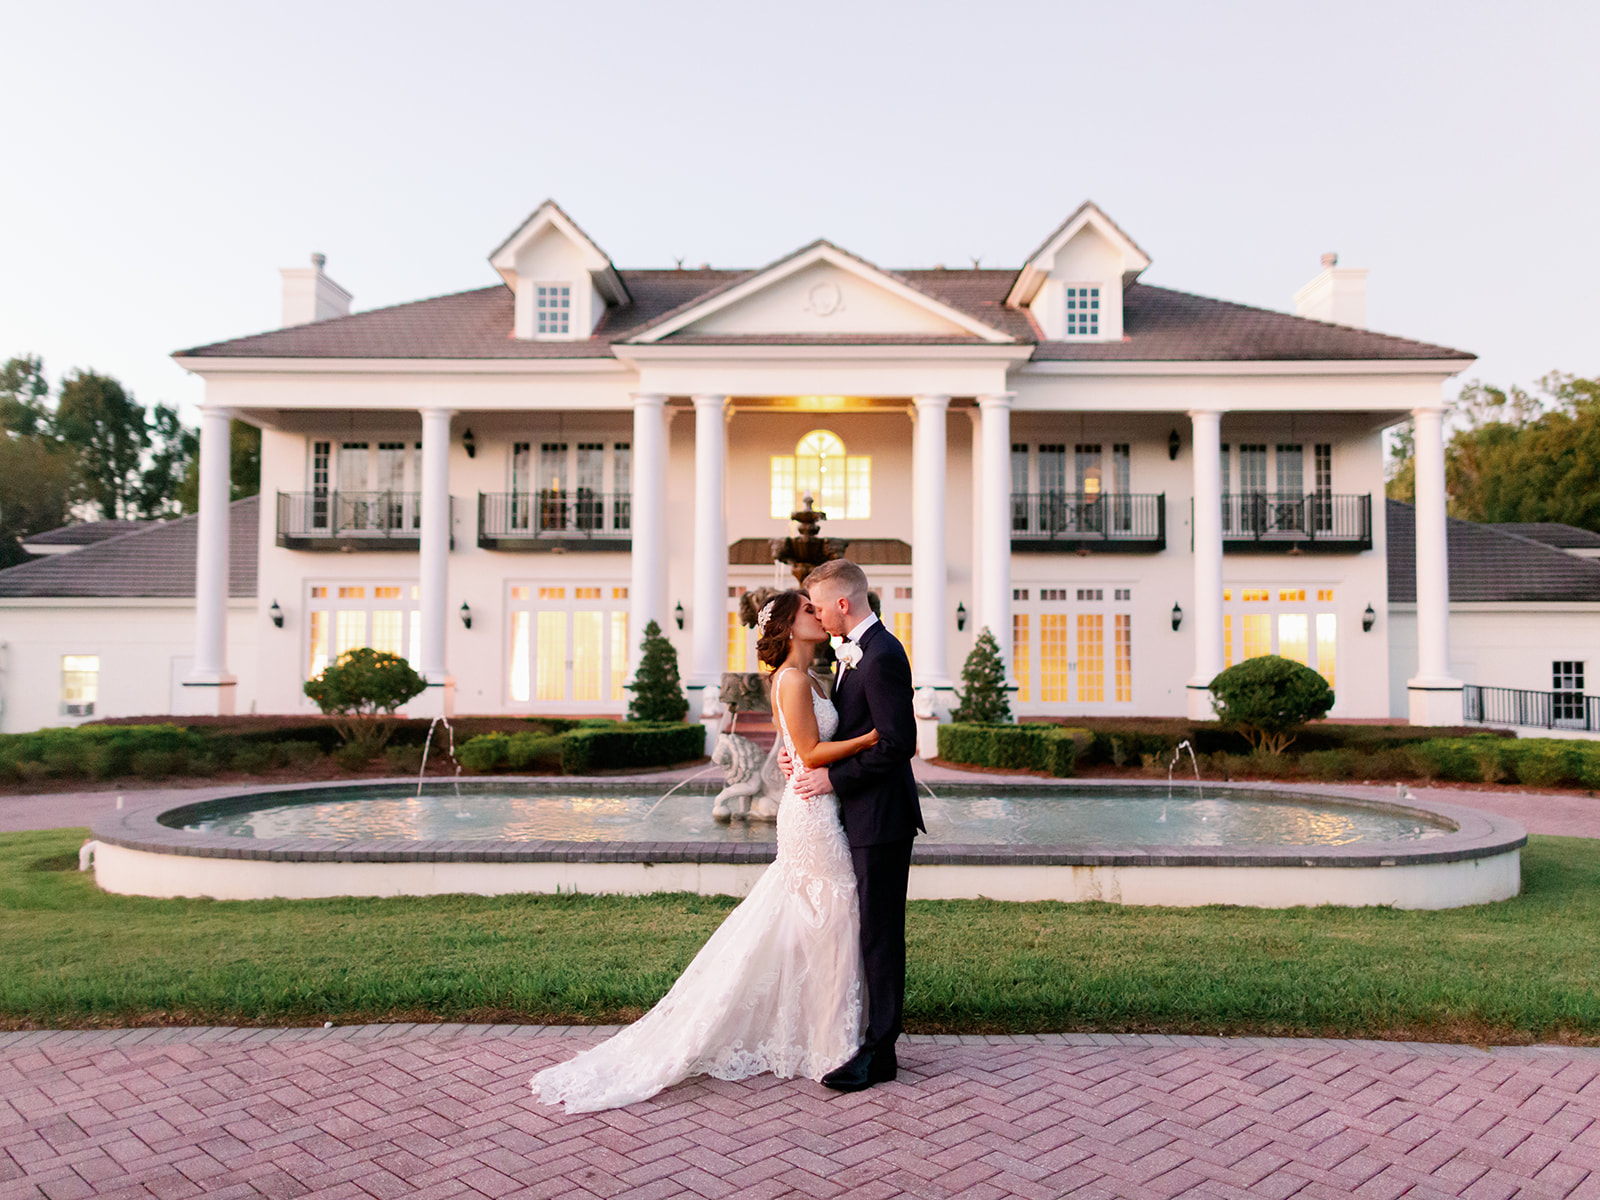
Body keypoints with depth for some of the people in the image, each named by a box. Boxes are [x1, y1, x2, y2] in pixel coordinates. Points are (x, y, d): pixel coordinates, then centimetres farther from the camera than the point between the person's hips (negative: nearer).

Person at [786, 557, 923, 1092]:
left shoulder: (883, 656, -18)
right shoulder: (855, 652, 14)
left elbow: (898, 743, -23)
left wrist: (833, 777, -17)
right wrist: (808, 758, 4)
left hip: (881, 817, -10)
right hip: (861, 814, 10)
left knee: (880, 932, -1)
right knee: (866, 929, 17)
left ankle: (878, 1053, 8)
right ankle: (866, 1032, 29)